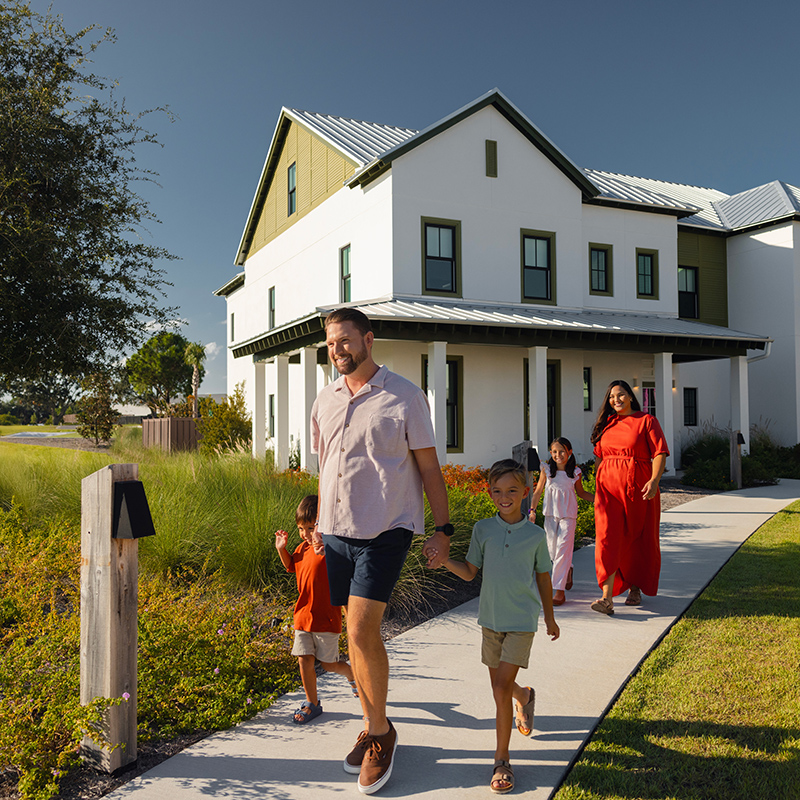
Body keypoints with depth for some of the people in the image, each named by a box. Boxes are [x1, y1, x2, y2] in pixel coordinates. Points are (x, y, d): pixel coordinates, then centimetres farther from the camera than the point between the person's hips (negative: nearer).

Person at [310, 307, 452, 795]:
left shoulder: (405, 397, -5)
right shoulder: (325, 401, 10)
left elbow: (429, 468, -4)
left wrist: (443, 531, -7)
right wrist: (320, 524, 19)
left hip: (384, 531, -5)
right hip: (337, 532, 5)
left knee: (361, 633, -11)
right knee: (360, 633, 12)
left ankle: (380, 732, 10)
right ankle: (373, 726, 29)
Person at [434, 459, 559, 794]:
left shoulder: (535, 535, -6)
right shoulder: (483, 529, -3)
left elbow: (543, 577, 6)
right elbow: (470, 572, 0)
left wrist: (549, 617, 15)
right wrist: (444, 559, -18)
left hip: (522, 620, -3)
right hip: (490, 618, 3)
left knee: (501, 687, -11)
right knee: (500, 685, 16)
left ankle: (502, 761, 2)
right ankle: (524, 696, 52)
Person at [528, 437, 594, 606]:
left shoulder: (575, 472, -1)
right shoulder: (546, 470, -1)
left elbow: (581, 492, 14)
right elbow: (537, 492, 7)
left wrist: (597, 499, 1)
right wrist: (532, 510, 0)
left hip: (568, 515, -2)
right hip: (550, 514, 2)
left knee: (563, 548, -11)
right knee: (552, 549, 8)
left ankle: (559, 590, -9)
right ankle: (567, 570, 42)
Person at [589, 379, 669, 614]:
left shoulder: (646, 421, 0)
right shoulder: (606, 424, 12)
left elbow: (660, 454, -8)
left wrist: (654, 480, -21)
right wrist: (598, 485, 15)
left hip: (638, 489, -2)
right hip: (609, 487, 2)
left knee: (639, 540, 9)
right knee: (608, 538, -10)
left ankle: (635, 588, 30)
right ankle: (607, 599, -15)